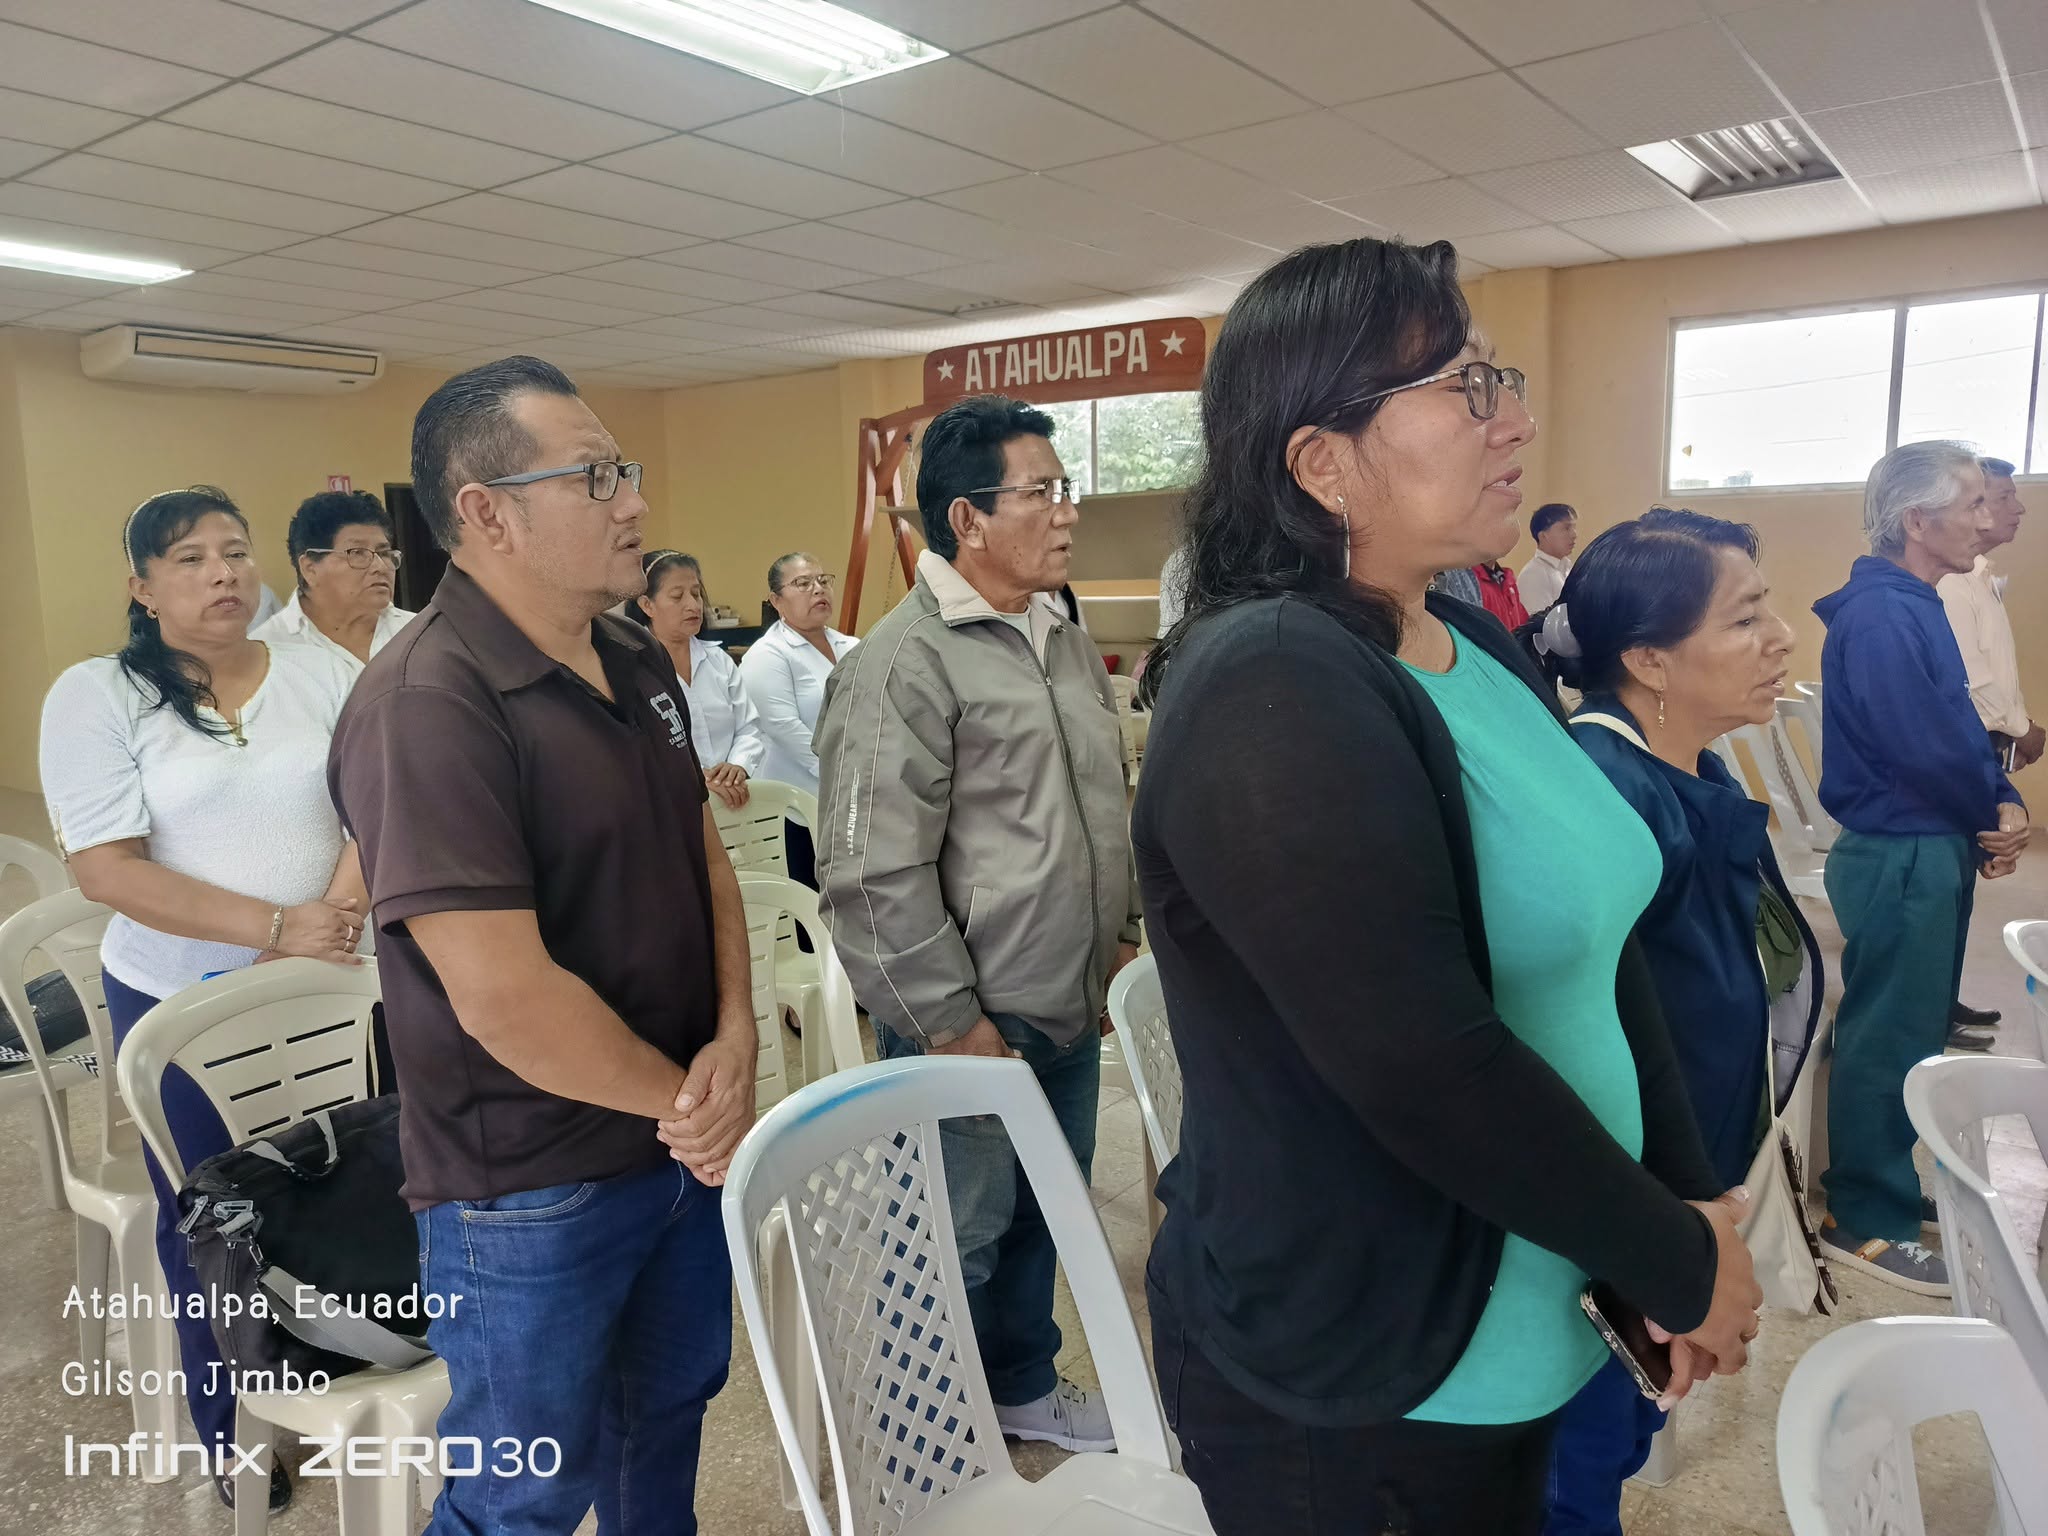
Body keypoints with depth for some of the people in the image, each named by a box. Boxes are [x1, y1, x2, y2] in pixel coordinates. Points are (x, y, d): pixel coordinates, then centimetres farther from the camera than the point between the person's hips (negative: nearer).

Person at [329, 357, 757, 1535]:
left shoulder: (639, 662, 4)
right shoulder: (427, 705, -23)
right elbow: (504, 998, -27)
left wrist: (736, 1044, -7)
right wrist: (684, 1098, -13)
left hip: (692, 1143, 7)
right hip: (533, 1191, -7)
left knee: (668, 1415, 26)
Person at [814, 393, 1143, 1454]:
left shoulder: (1066, 641, 10)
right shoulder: (905, 662, -18)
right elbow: (876, 874, -22)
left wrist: (1121, 932, 17)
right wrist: (953, 1025, -18)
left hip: (1073, 1012, 8)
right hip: (973, 1027, -8)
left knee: (1040, 1221, 23)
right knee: (960, 1246, 9)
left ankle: (1023, 1385, 46)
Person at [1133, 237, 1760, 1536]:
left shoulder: (1483, 651, 3)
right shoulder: (1269, 697, -25)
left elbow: (1599, 935, 8)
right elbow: (1427, 1070, -29)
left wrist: (1695, 1196, 1)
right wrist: (1685, 1266, -15)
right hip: (1352, 1392, -8)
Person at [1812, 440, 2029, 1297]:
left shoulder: (1913, 607, 12)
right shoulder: (1878, 618, -21)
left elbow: (1961, 727, 14)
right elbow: (1928, 749, -24)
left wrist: (2002, 807, -3)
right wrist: (1995, 816, -6)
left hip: (1930, 848, 10)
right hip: (1902, 855, -10)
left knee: (1911, 1027, 19)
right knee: (1889, 1035, -1)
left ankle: (1886, 1183, 34)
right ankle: (1863, 1221, 12)